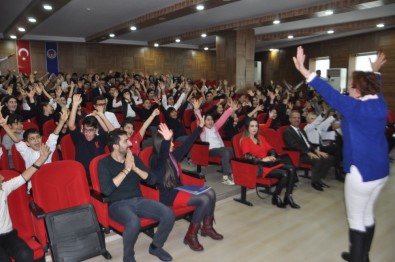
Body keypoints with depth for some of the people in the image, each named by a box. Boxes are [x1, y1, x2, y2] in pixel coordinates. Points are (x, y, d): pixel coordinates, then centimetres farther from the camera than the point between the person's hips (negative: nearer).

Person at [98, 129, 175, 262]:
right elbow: (106, 190, -19)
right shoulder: (104, 163, -4)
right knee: (134, 222, -38)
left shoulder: (134, 158, 9)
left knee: (169, 215, -17)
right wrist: (126, 169, -16)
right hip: (118, 204, -4)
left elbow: (152, 180, 5)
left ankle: (156, 246, 10)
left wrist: (135, 168, -10)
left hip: (138, 200, 5)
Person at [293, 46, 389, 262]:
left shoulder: (358, 108, -20)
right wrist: (375, 71, 45)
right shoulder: (379, 103, 4)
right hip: (380, 169, 9)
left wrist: (304, 71, -31)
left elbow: (331, 95, -28)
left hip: (362, 171, -9)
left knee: (355, 219, 5)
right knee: (367, 215, 20)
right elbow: (375, 87, 26)